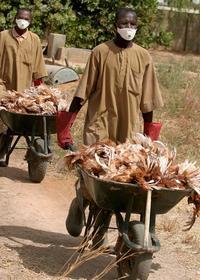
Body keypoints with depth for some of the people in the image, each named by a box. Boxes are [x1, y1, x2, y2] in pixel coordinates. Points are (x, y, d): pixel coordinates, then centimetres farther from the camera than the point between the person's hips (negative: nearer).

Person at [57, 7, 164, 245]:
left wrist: (148, 135, 8)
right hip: (99, 124, -2)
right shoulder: (100, 52, -2)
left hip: (129, 128, 2)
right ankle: (79, 205, 25)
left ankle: (101, 231, 20)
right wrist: (66, 124, -5)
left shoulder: (143, 57, 3)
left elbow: (147, 101, 7)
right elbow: (83, 91, -2)